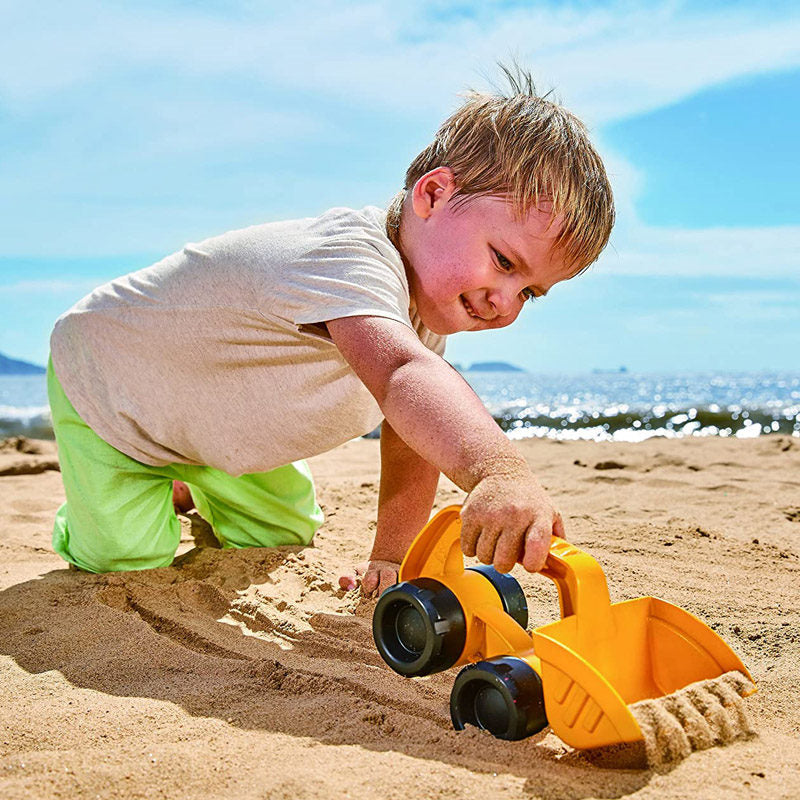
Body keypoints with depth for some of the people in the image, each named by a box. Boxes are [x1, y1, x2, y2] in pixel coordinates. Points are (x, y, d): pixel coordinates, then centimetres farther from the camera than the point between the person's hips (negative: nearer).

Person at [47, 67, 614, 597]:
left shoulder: (426, 288, -13)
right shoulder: (350, 259, -44)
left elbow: (413, 434, -9)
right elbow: (401, 374, -66)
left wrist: (390, 557, -13)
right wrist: (498, 468, -83)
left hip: (213, 419, 7)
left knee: (282, 537, 16)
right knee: (130, 563, -9)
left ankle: (187, 483, 43)